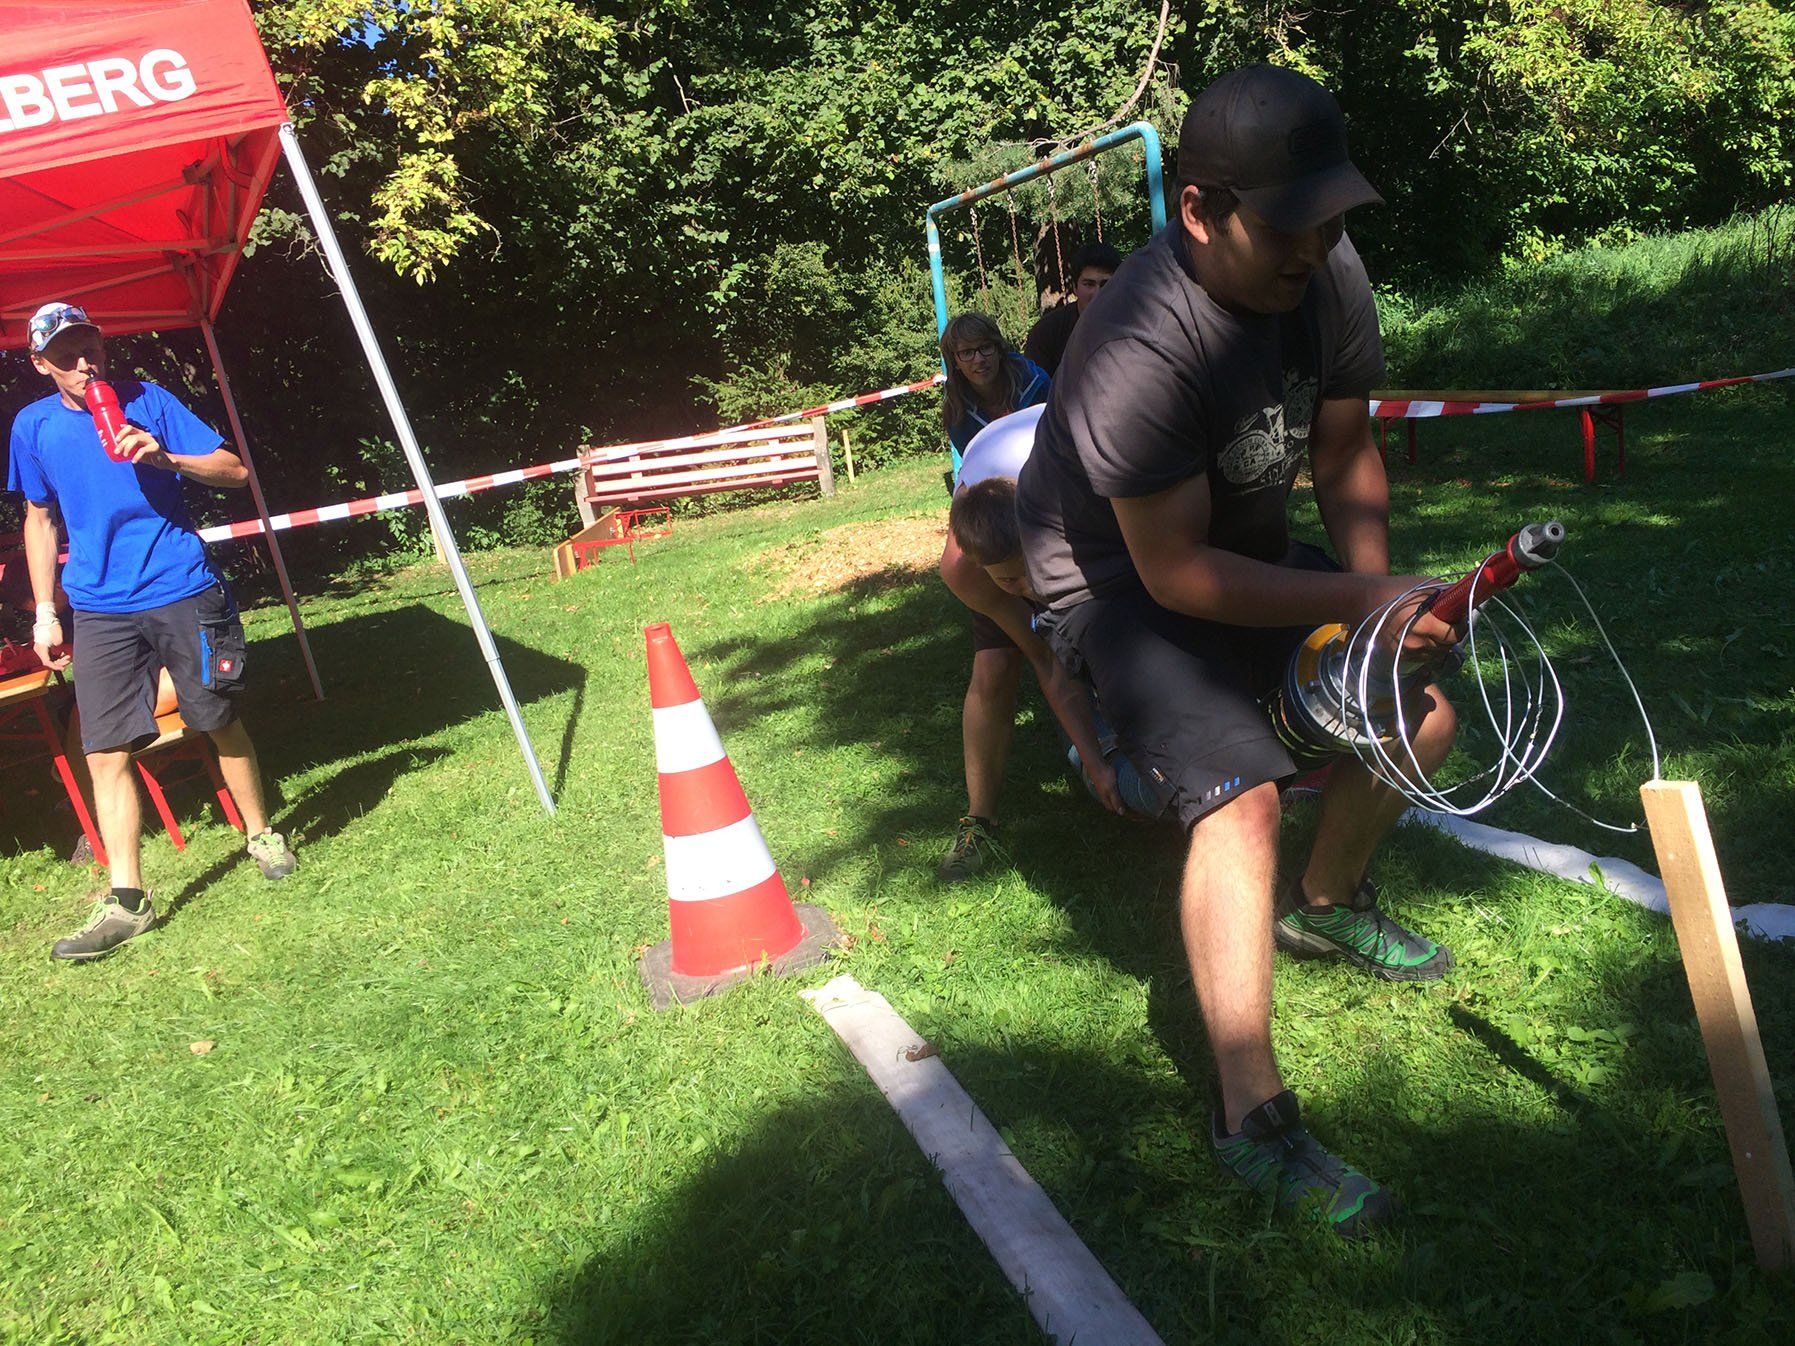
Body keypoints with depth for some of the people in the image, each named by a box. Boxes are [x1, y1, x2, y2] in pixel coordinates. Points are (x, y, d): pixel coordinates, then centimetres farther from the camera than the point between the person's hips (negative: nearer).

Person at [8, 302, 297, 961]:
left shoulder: (148, 402, -1)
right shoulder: (33, 425, 6)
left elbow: (235, 470, -3)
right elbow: (39, 518, 15)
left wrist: (165, 456, -21)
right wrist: (45, 612, 11)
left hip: (183, 592, -2)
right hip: (100, 611, 2)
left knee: (223, 723, 9)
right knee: (106, 753, -3)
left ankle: (263, 836, 30)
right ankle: (127, 902, 3)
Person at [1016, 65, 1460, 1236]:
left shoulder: (1328, 272, -12)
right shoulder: (1145, 348, -34)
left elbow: (1345, 453, 1)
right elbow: (1174, 572, -29)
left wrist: (1378, 587, -14)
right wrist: (1356, 598, -27)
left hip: (1250, 544, 8)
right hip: (1121, 579, -8)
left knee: (1420, 714, 8)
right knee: (1243, 793, -26)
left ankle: (1325, 902, 34)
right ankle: (1253, 1119, -16)